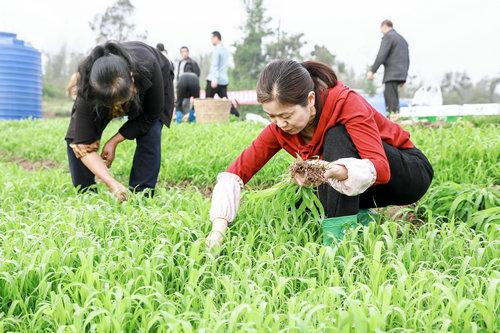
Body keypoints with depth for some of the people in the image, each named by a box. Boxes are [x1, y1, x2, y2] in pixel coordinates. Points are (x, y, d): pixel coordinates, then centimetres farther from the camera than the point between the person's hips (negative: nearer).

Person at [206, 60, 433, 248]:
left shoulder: (346, 103, -30)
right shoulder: (280, 128, -15)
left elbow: (380, 168, -40)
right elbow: (238, 170, -17)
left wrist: (334, 170, -59)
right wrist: (218, 228, -30)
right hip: (350, 189, 6)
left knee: (337, 135, -32)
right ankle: (359, 215, 1)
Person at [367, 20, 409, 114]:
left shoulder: (388, 37, -4)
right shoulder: (402, 39, 23)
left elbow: (381, 56, -15)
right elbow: (407, 59, 23)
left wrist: (372, 71, -14)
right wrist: (403, 76, 25)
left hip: (392, 74, -9)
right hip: (401, 74, 9)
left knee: (392, 100, -10)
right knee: (387, 94, 15)